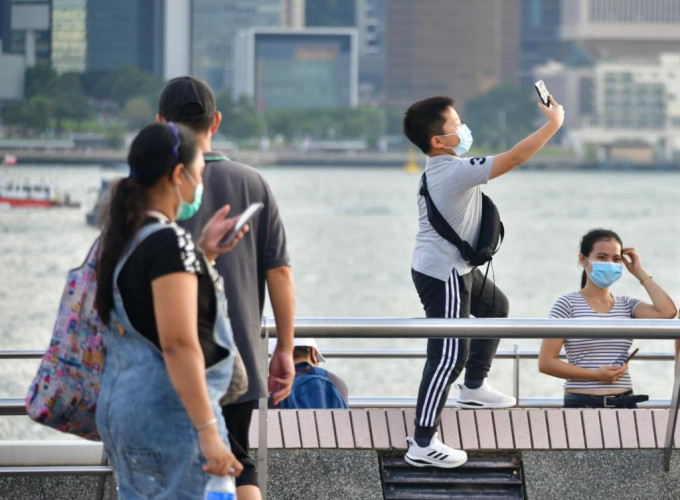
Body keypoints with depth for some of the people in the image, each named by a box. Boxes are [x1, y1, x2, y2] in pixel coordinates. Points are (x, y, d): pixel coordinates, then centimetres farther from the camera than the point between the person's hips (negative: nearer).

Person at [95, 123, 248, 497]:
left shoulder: (125, 237, 11)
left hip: (119, 402, 10)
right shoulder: (169, 242, -17)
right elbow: (178, 344, -22)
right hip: (169, 411, -10)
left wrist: (202, 254, 17)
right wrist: (208, 433, -23)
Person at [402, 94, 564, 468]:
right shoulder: (457, 171, -27)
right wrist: (554, 123, -18)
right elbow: (515, 158, -26)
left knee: (495, 306, 31)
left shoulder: (437, 169, 3)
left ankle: (474, 388, 41)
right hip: (442, 275, -11)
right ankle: (422, 445, -9)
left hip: (456, 268, 11)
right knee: (449, 356, -10)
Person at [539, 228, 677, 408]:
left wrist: (640, 273, 5)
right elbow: (546, 363, -5)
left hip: (624, 402, 4)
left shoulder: (627, 305, 12)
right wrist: (596, 375, -13)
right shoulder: (568, 304, -1)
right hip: (581, 404, -4)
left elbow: (667, 312, -6)